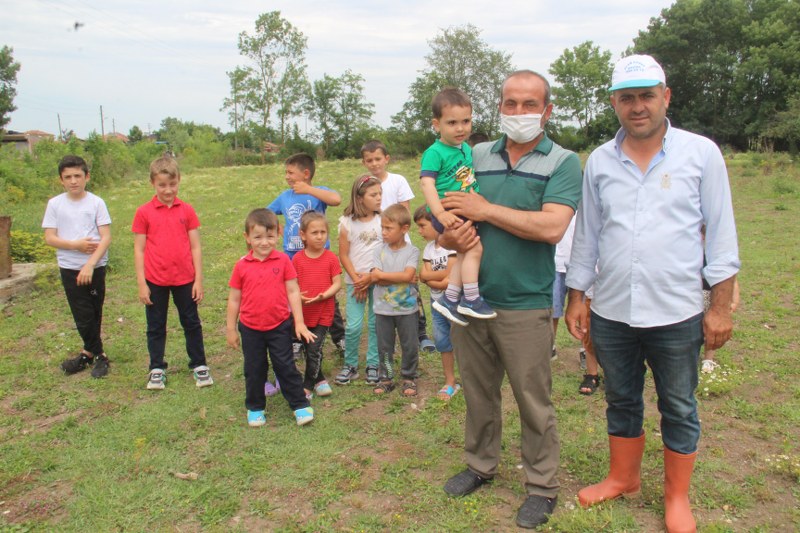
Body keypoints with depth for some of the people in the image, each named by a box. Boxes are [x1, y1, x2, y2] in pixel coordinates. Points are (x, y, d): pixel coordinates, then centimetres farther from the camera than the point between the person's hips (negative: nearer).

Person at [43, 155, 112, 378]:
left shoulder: (96, 203, -5)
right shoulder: (55, 204, 1)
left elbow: (106, 237, -9)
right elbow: (49, 238, -1)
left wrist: (90, 264, -17)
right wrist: (76, 245, -16)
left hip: (95, 267, -1)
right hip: (69, 268, 1)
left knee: (94, 314, 9)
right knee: (84, 315, 1)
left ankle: (89, 353, 26)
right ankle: (98, 355, 17)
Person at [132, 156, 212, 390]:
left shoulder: (187, 210, -2)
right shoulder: (144, 212, -4)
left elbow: (195, 247, 0)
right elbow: (139, 250, -2)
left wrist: (199, 280, -2)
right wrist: (141, 284, -5)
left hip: (184, 279, 1)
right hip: (155, 280, 0)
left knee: (192, 323, 12)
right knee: (156, 326, 13)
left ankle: (199, 365, 26)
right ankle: (157, 369, 28)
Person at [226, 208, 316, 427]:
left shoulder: (283, 261, -8)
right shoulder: (242, 266, -6)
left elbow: (293, 291, -4)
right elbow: (234, 299, 1)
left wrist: (299, 322, -6)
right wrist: (230, 329, 4)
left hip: (280, 326, -1)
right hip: (250, 328, 1)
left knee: (286, 366, 7)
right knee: (254, 370, 14)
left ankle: (300, 405, 20)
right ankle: (255, 408, 31)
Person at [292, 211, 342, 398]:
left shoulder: (331, 258, -6)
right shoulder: (297, 259, -3)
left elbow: (337, 283, -7)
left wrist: (322, 296, -21)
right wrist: (297, 295, -20)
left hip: (324, 312, -2)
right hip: (303, 312, 2)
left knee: (314, 349, -7)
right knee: (308, 349, 12)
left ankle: (307, 385, 9)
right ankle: (319, 380, 31)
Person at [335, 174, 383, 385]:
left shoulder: (382, 220, -2)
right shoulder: (347, 223, -3)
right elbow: (344, 255, -1)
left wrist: (370, 278, -10)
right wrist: (356, 278, -9)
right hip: (355, 280, -1)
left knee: (375, 324, 7)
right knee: (353, 326, -4)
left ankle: (373, 365, 20)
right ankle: (350, 365, 15)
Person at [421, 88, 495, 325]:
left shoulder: (467, 149, 12)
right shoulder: (435, 152, -14)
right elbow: (427, 183, -23)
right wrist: (440, 213, -33)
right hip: (448, 214, -9)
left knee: (465, 254, 13)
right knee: (475, 248, -17)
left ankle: (449, 299, 23)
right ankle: (471, 300, -7)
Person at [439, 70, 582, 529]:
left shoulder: (563, 163, -4)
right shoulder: (476, 157, 9)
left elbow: (551, 227, -20)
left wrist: (484, 209, -15)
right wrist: (452, 236, -12)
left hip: (525, 306, -4)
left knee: (534, 401, 7)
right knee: (478, 392, 18)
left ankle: (543, 486, 26)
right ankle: (481, 465, 38)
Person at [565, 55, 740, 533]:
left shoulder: (701, 153, -3)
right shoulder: (600, 161, 4)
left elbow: (721, 233, -2)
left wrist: (722, 304, -5)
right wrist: (577, 296, 8)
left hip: (676, 314, -2)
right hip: (612, 313, 3)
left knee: (679, 409, 12)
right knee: (622, 402, 18)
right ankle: (624, 479, 39)